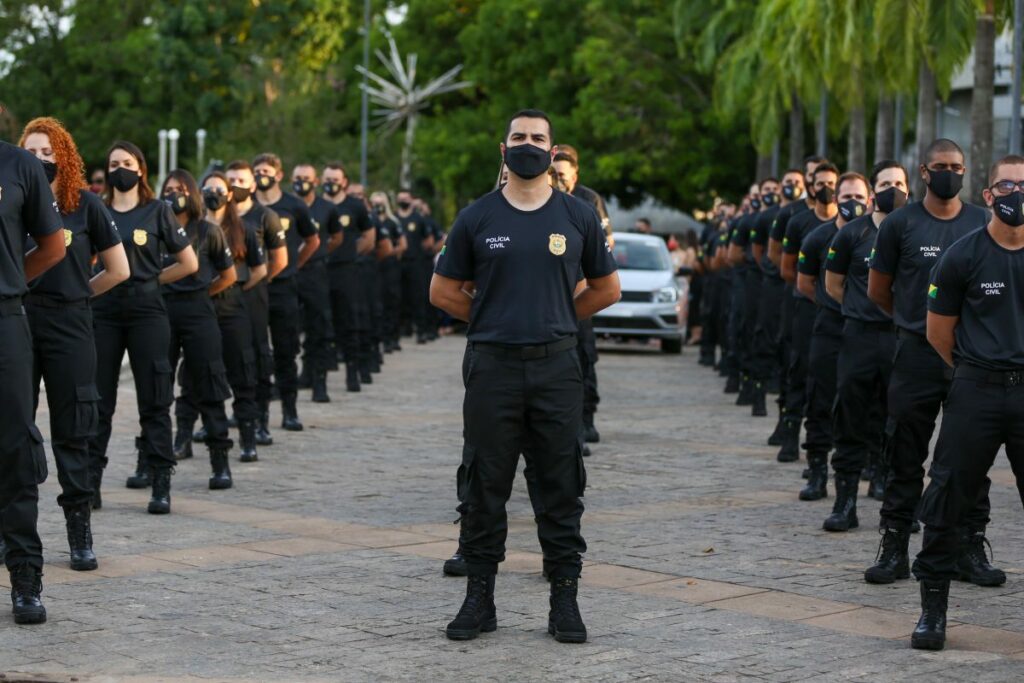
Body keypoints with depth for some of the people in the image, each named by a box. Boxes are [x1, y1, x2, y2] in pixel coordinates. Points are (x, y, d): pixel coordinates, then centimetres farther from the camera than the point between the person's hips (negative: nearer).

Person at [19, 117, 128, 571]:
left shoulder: (85, 204, 1)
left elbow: (118, 270, 5)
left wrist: (76, 293, 8)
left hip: (69, 325, -1)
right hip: (18, 319, 1)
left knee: (72, 430, 4)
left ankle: (80, 531, 11)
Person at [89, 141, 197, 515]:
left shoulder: (158, 211, 4)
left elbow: (189, 263, 6)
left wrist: (149, 279, 4)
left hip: (146, 312, -2)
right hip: (103, 312, 2)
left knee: (154, 401, -1)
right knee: (97, 400, 3)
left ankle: (161, 486, 2)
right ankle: (89, 482, 9)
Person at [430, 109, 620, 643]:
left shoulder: (577, 217, 6)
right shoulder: (477, 217, 4)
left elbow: (607, 289, 14)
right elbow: (443, 291, 9)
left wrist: (555, 317, 10)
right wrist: (494, 319, 7)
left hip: (556, 365, 0)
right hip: (492, 365, 0)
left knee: (561, 487, 3)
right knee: (484, 487, 4)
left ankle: (564, 600, 11)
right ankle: (479, 598, 13)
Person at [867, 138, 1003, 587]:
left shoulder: (983, 224, 6)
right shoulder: (900, 223, 1)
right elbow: (878, 291, 8)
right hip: (917, 355, -1)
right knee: (906, 460, 3)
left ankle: (971, 549, 13)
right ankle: (894, 548, 11)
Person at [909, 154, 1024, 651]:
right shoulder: (963, 256, -2)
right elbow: (939, 331, 5)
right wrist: (975, 370, 11)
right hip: (976, 391, -1)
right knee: (948, 499, 1)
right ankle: (933, 607, 11)